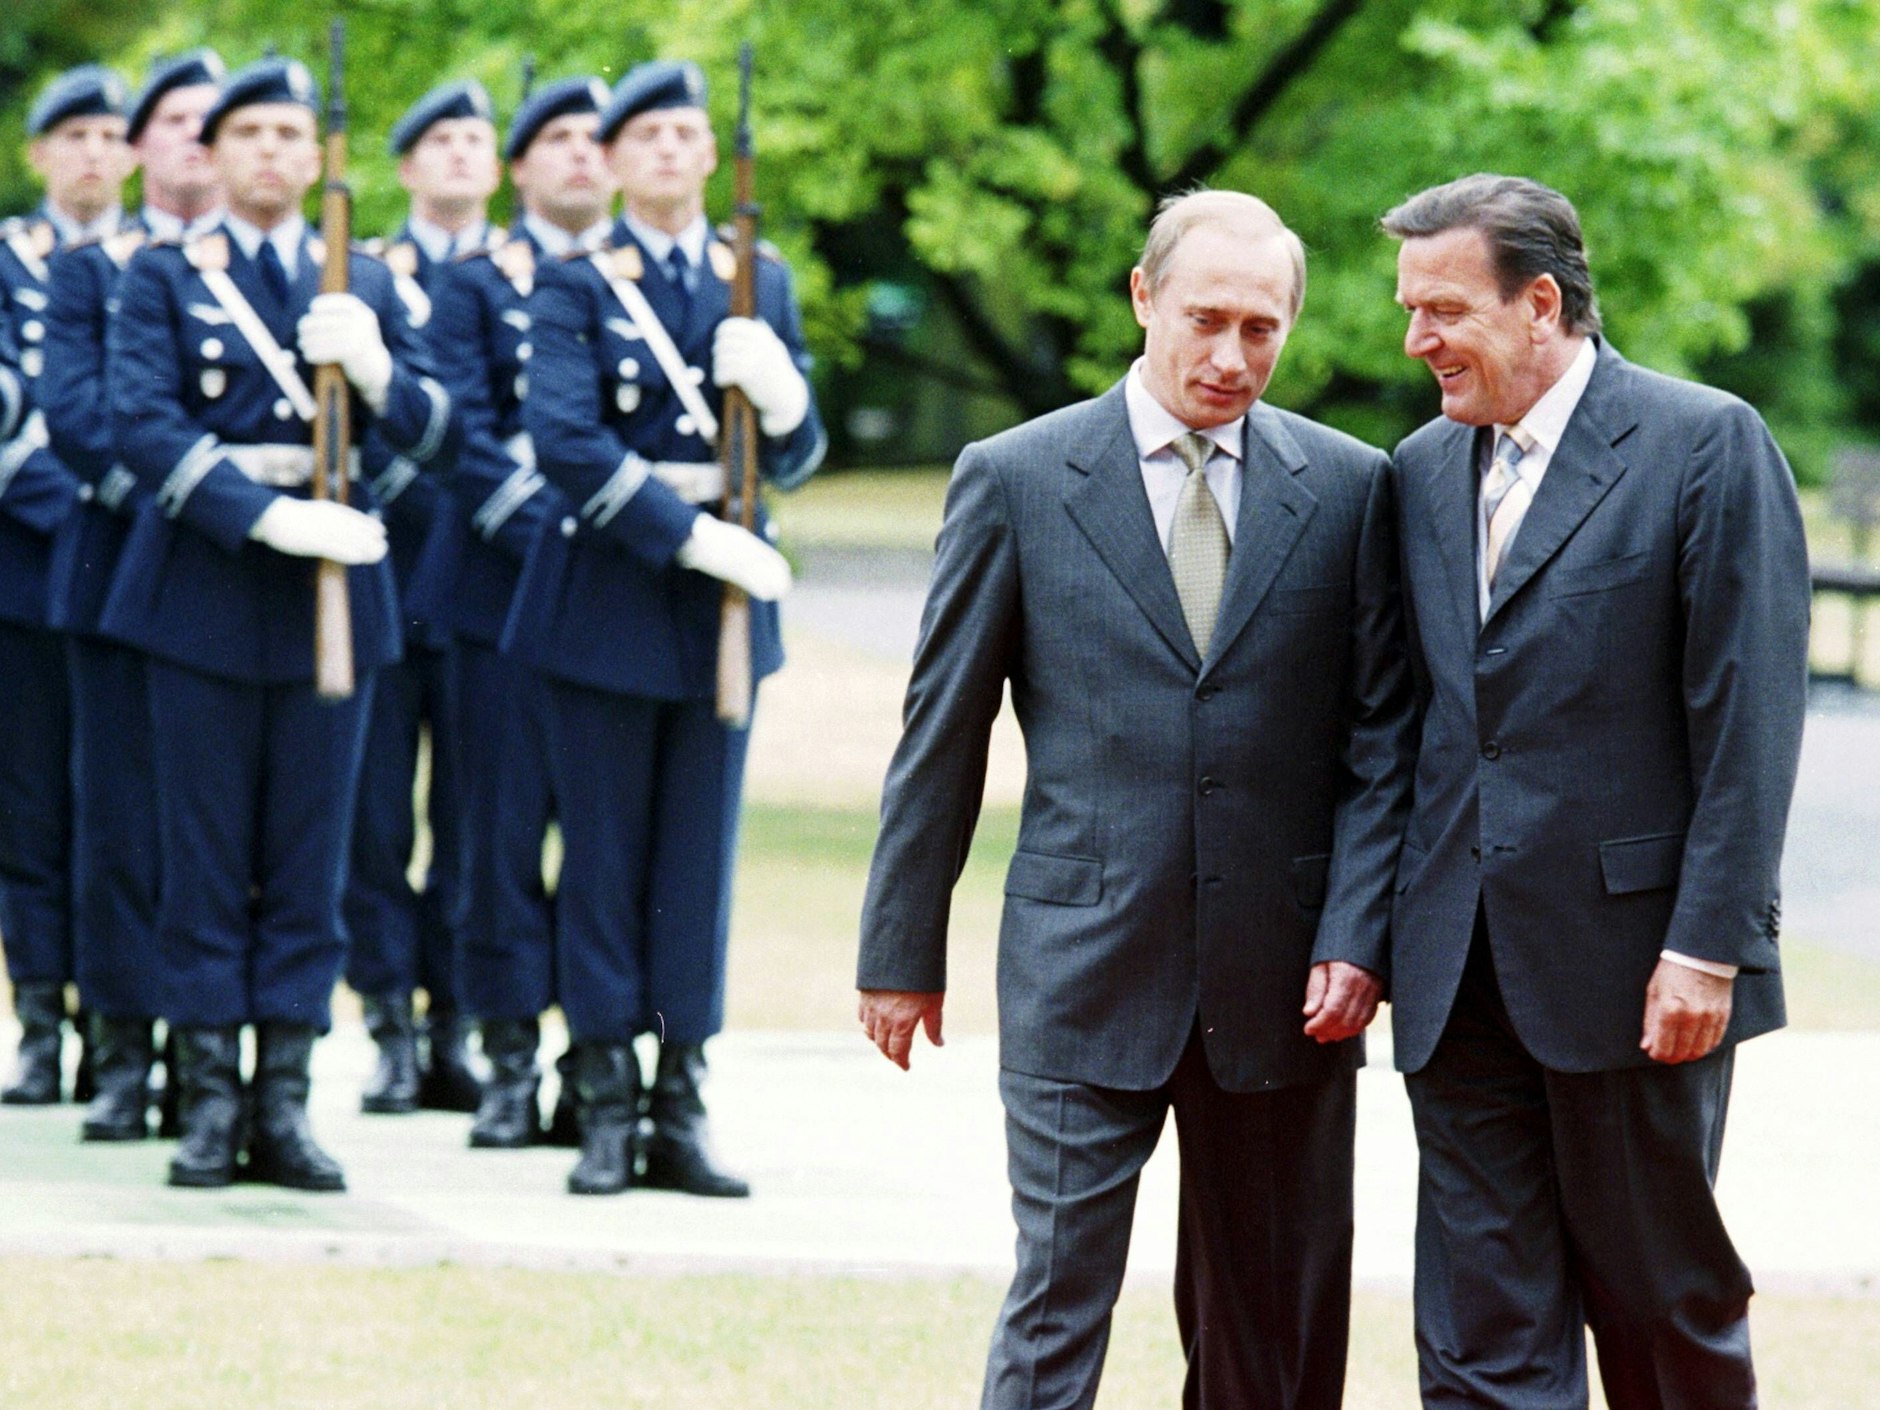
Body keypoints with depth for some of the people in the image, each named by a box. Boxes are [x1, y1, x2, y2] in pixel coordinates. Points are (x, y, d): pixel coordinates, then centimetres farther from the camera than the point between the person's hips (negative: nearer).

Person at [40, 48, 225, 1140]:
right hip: (123, 565, 0)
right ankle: (124, 1056, 3)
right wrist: (153, 492, -19)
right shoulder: (88, 270, 9)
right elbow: (70, 406, -4)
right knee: (122, 818, 0)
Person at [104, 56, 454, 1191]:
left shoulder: (366, 285, 10)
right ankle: (211, 1102, 6)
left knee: (310, 857, 3)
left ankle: (285, 1104, 8)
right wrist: (265, 513, -22)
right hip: (205, 586, -2)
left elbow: (433, 435, 4)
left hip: (331, 588, 2)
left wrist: (376, 370, -18)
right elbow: (143, 422, -11)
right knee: (206, 861, 1)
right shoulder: (165, 278, 3)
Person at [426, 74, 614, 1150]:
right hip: (510, 586, -1)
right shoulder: (475, 284, 6)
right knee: (508, 825, 0)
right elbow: (469, 437, -4)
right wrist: (553, 535, -16)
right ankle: (512, 1062, 5)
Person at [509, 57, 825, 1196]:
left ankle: (683, 1109, 9)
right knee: (606, 856, 0)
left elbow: (797, 459, 9)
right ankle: (607, 1110, 5)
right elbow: (565, 438, -15)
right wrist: (690, 533, -21)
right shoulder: (575, 287, -1)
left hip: (723, 599, 3)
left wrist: (780, 389, -14)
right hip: (609, 591, -3)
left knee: (702, 852, 5)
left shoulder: (761, 283, 10)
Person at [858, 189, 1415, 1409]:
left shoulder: (1348, 488, 5)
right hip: (1083, 974, -2)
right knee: (1056, 1311, -5)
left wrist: (1358, 939, -5)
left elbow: (1380, 737, 5)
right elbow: (943, 735, 5)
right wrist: (903, 948, 5)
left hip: (1281, 984, 2)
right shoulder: (1017, 479, 1)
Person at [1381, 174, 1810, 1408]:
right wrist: (1379, 927, 9)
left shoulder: (1706, 446, -7)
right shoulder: (1425, 470, 12)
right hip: (1461, 972, 5)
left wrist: (1708, 945, -15)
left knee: (1662, 1296, 6)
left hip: (1634, 962, -5)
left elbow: (1748, 717, -11)